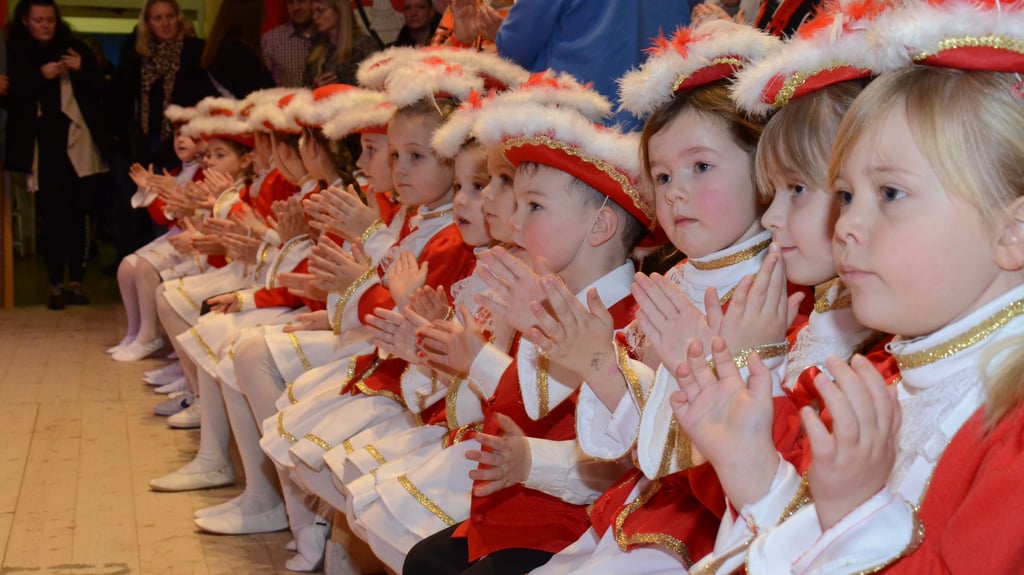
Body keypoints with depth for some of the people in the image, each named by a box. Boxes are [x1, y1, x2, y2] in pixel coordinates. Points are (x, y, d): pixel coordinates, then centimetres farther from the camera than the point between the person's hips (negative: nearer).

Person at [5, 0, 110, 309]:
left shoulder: (75, 49, 9)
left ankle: (76, 281, 9)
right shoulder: (14, 53, 6)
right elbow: (10, 96, -4)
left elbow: (96, 91, 7)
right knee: (52, 212, -5)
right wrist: (40, 76, -15)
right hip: (42, 143, -1)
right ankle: (55, 283, 1)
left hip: (76, 140, 1)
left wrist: (81, 70, -11)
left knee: (75, 212, 2)